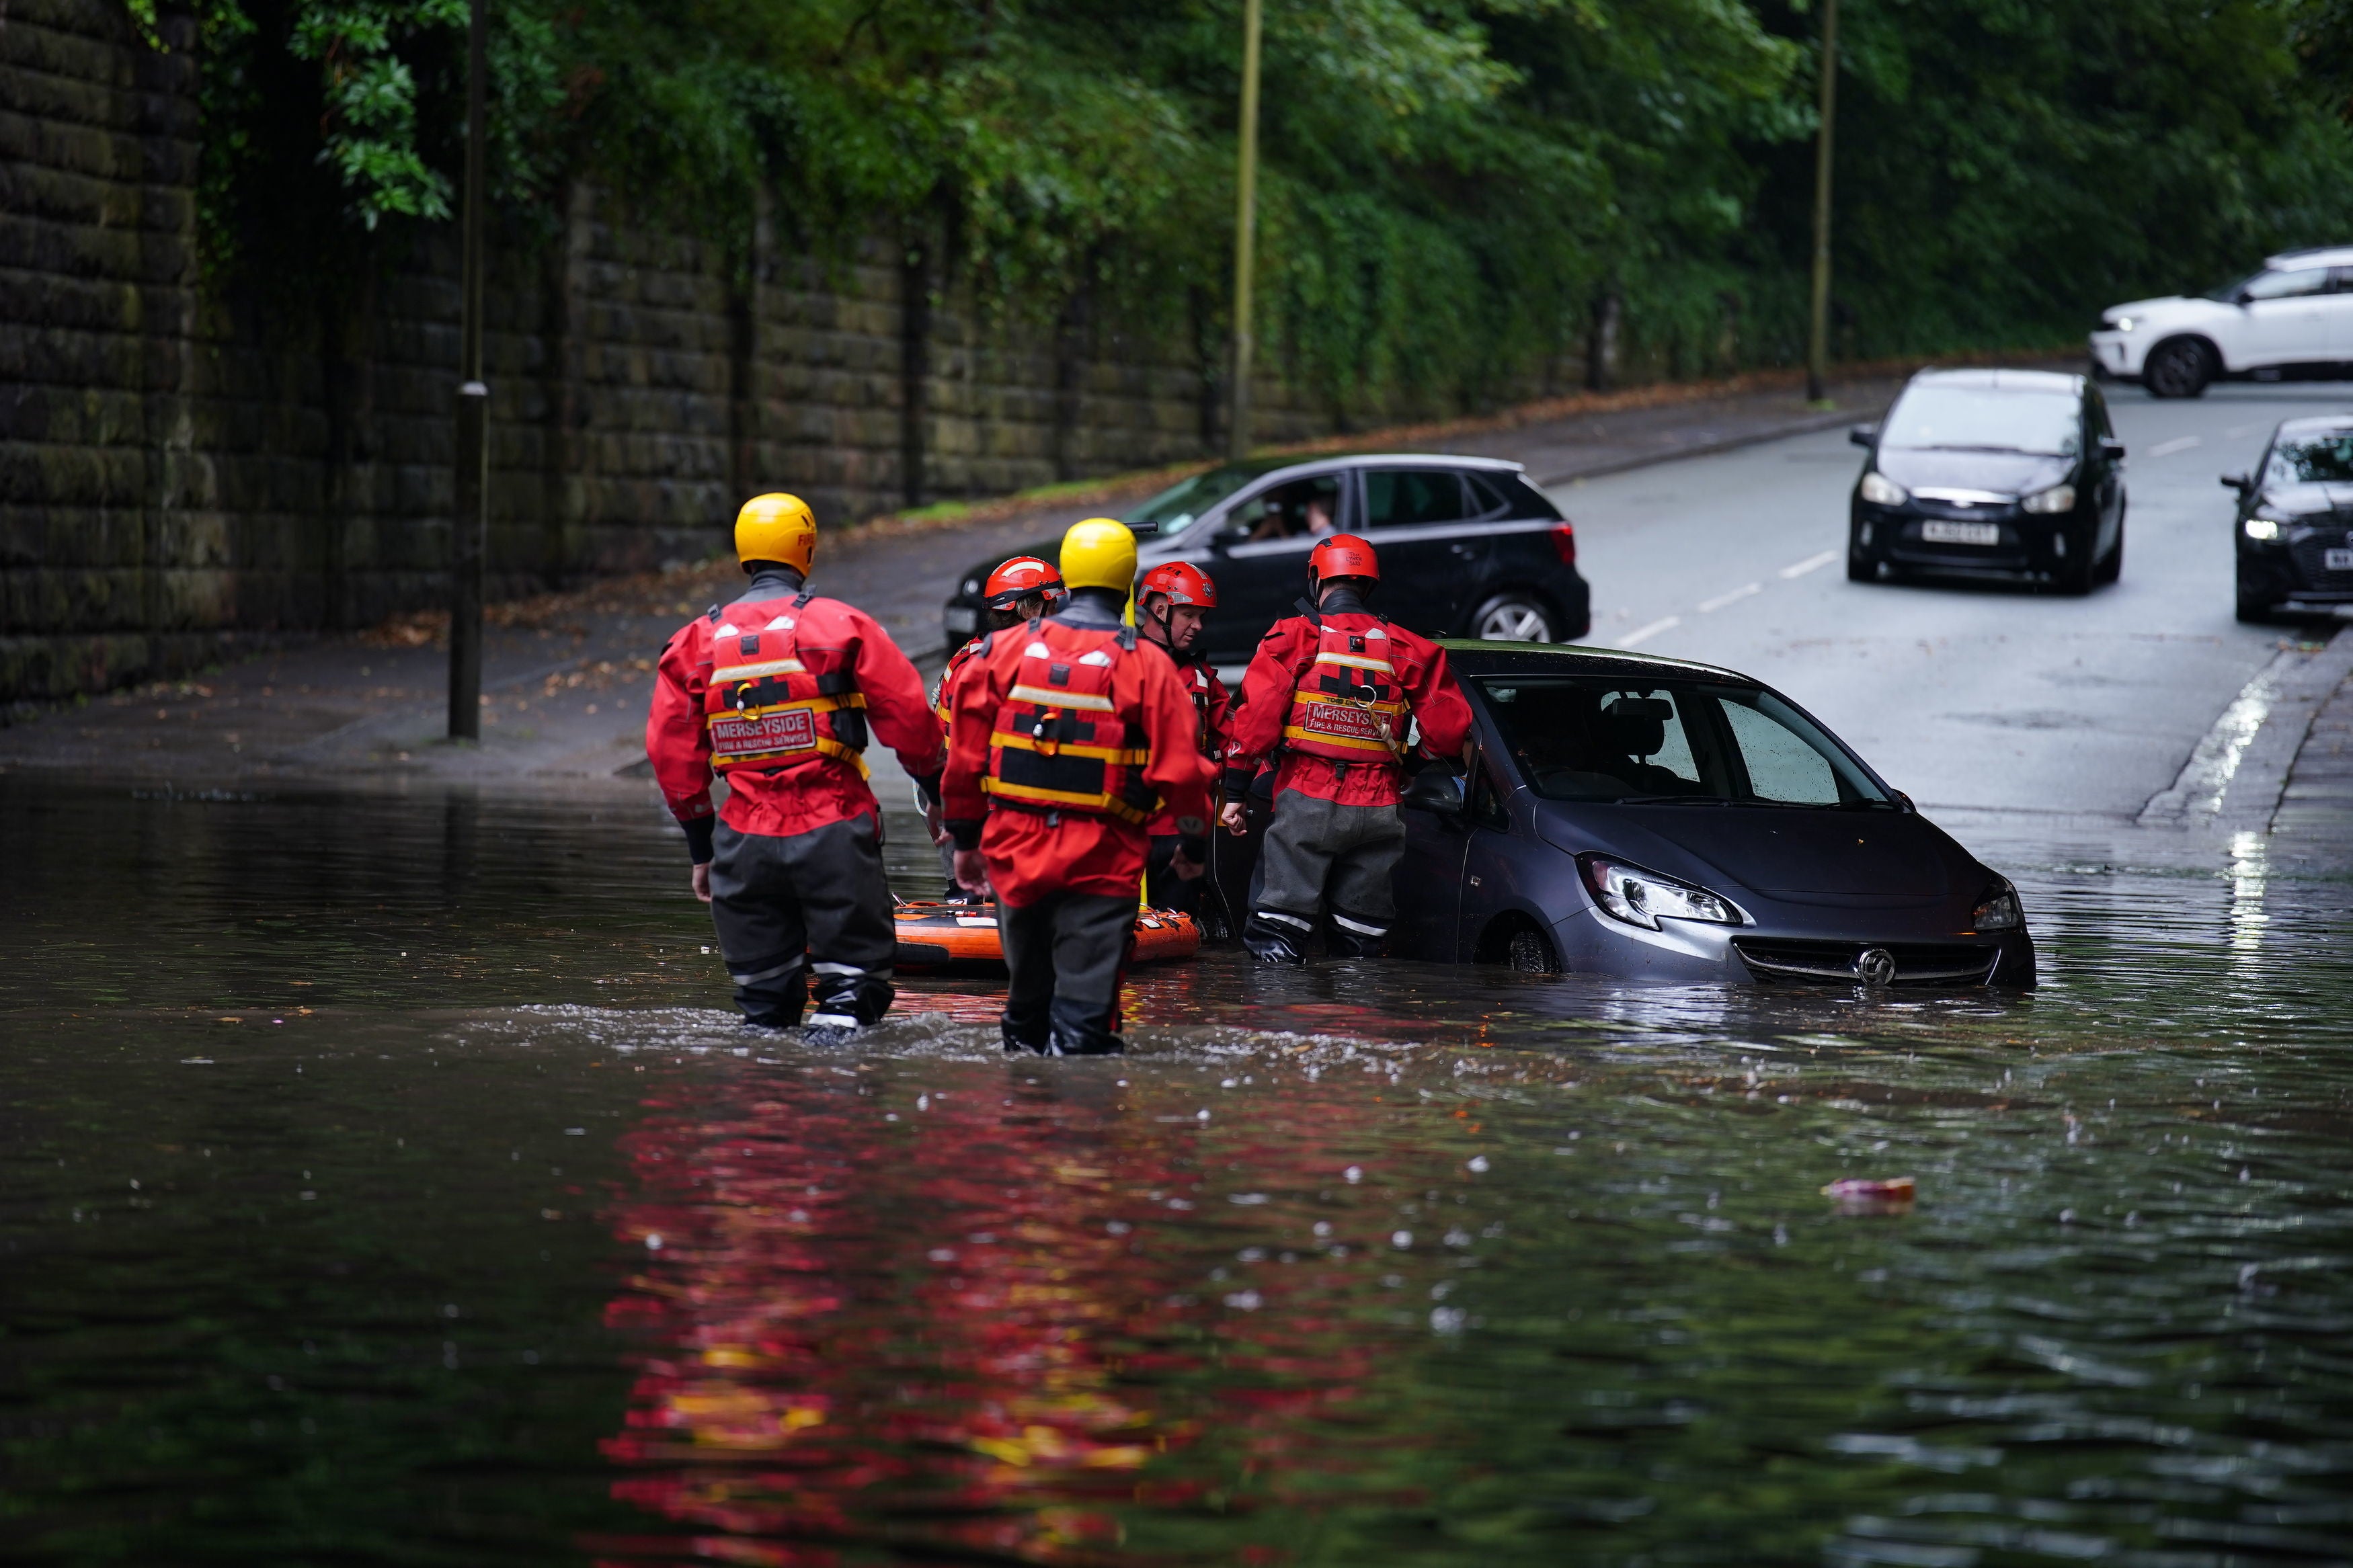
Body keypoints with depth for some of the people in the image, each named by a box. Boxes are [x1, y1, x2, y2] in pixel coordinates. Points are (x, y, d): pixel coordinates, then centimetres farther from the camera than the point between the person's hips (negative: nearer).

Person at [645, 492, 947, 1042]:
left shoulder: (696, 641, 8)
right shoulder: (840, 624, -1)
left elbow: (671, 751, 11)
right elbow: (907, 718, -1)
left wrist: (701, 848, 19)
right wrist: (940, 795, 14)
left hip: (746, 841, 3)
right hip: (833, 830, -3)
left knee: (763, 990, 12)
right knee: (852, 974, 4)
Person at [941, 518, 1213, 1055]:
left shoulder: (1004, 650, 2)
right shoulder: (1146, 668, -7)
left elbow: (965, 754, 5)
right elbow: (1179, 769, -7)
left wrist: (966, 838, 16)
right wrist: (1195, 834, 10)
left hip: (1014, 847, 4)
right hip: (1100, 860, -4)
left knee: (1028, 976, 20)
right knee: (1087, 988, -1)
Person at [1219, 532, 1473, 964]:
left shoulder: (1295, 637, -1)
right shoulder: (1406, 650, 8)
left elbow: (1256, 718, -8)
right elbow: (1449, 727, 6)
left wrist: (1235, 792, -4)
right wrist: (1407, 764, 23)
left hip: (1306, 801, -3)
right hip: (1378, 808, 3)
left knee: (1279, 929, -1)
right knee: (1361, 934, 11)